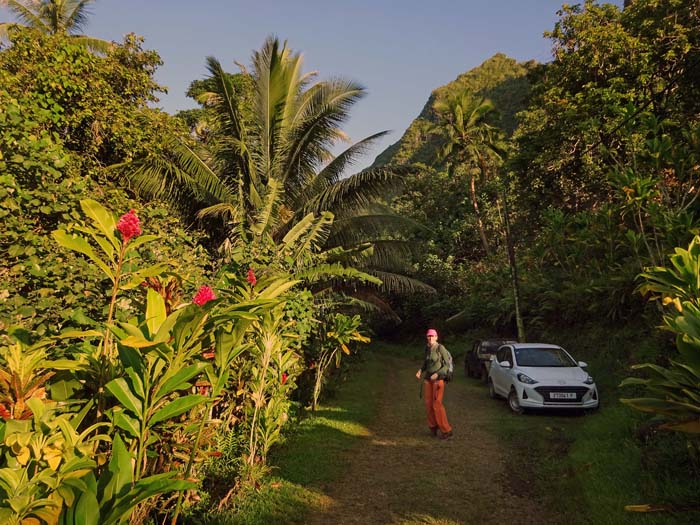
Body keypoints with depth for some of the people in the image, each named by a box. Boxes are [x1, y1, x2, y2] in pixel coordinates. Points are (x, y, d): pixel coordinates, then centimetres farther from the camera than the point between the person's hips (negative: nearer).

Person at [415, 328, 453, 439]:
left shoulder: (441, 348, -13)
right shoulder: (427, 348, 6)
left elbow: (447, 365, -12)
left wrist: (437, 374, -23)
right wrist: (420, 370, 2)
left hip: (438, 378, -6)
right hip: (428, 378, 6)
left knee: (437, 404, -10)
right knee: (429, 403, 5)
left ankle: (446, 431, -2)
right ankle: (433, 426, 22)